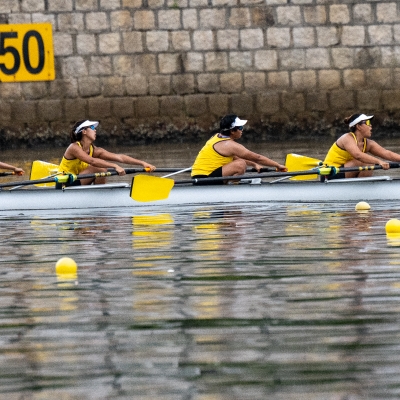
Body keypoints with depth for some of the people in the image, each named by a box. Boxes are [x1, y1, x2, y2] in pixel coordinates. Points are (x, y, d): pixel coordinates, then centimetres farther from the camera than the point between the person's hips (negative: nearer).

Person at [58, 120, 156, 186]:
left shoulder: (94, 150, 2)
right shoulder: (74, 148, -18)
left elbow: (119, 157, -6)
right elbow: (92, 161, -35)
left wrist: (142, 163, -14)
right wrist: (115, 166, -43)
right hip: (64, 186, -8)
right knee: (100, 169, -19)